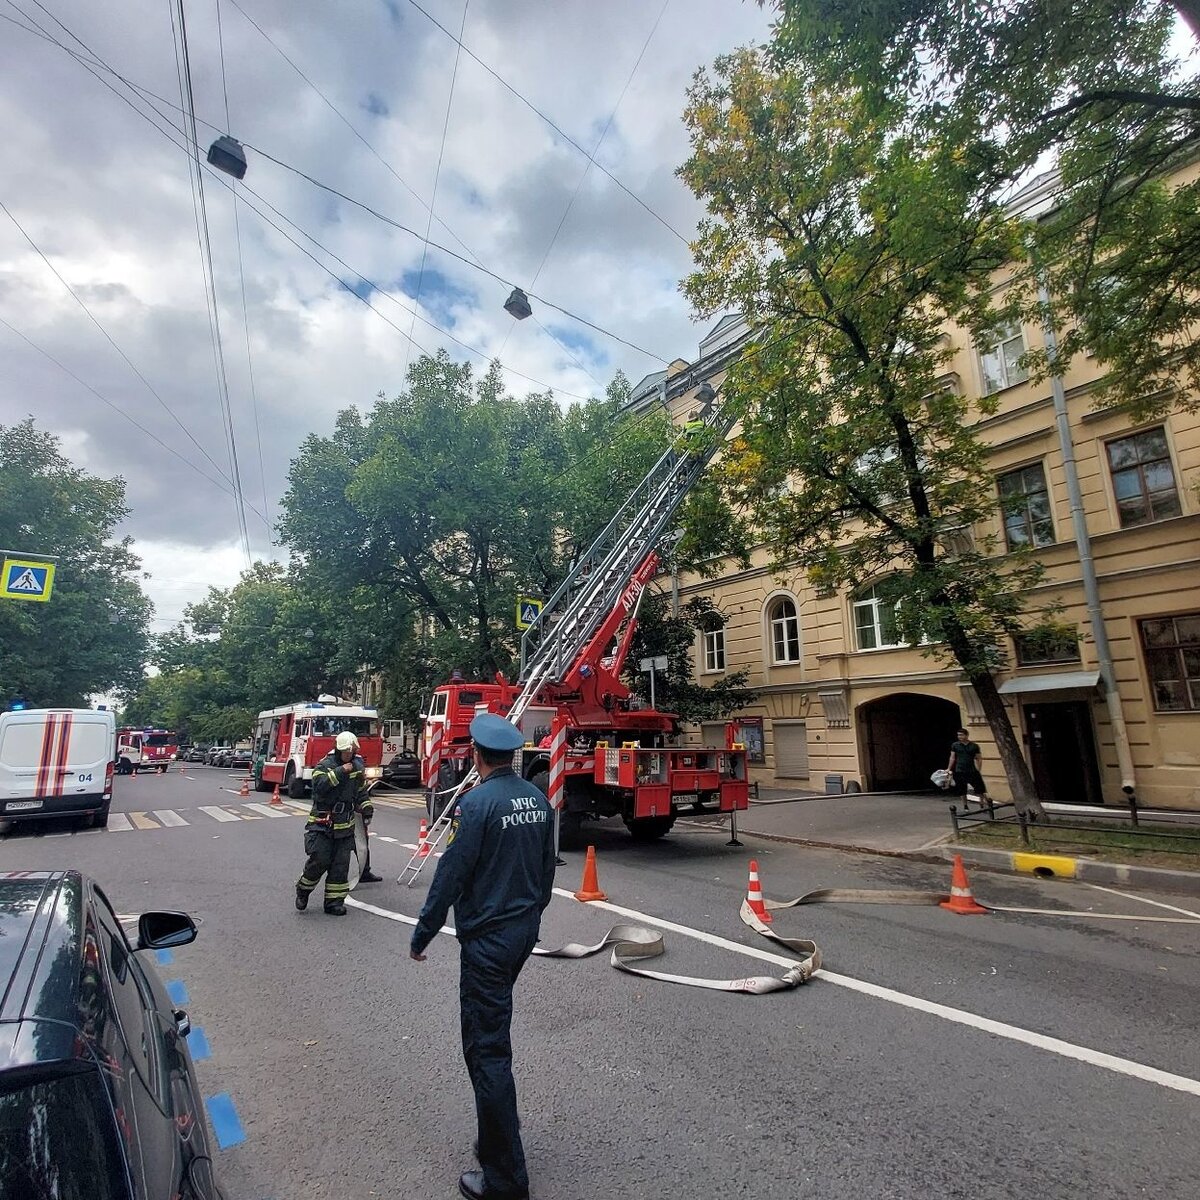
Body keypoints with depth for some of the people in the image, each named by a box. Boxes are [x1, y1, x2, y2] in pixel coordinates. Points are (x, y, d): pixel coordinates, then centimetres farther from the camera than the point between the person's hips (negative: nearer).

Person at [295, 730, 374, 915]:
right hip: (322, 823, -4)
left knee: (341, 865, 3)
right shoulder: (324, 765, -9)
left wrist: (367, 808, 2)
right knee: (319, 860, -6)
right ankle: (303, 890, 22)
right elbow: (319, 785, -26)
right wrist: (340, 772, -31)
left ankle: (334, 902, 13)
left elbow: (362, 791, 16)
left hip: (345, 825, 4)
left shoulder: (358, 767, 6)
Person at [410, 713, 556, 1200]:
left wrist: (422, 935, -5)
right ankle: (497, 1139, 41)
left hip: (487, 938, -8)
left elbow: (451, 874, -18)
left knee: (487, 1050, 6)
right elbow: (546, 867, 10)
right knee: (493, 1035, 25)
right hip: (525, 930, 8)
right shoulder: (537, 799, 1)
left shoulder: (477, 803, -21)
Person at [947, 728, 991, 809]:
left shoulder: (974, 746, 0)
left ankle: (983, 804, 7)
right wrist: (948, 769, 3)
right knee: (962, 791, 7)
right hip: (959, 771, 1)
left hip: (972, 770, -1)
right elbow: (952, 758, 6)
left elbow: (979, 758, 5)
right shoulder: (955, 745, 1)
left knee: (979, 789, -5)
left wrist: (978, 769, -3)